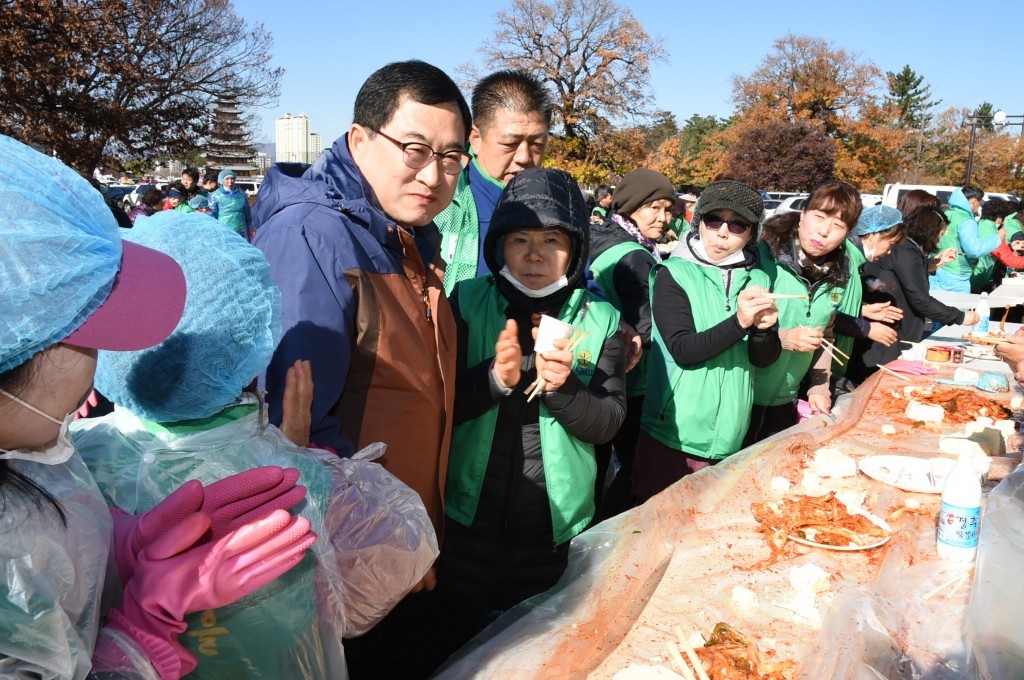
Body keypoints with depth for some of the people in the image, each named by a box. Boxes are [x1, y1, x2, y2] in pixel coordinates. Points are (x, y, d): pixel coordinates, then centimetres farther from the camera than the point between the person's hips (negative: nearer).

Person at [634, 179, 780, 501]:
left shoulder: (755, 280, 4)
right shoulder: (673, 275, -8)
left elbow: (765, 358, 2)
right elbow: (682, 350, -17)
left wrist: (763, 329, -19)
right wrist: (738, 323, -29)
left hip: (729, 439, 4)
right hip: (672, 436, -3)